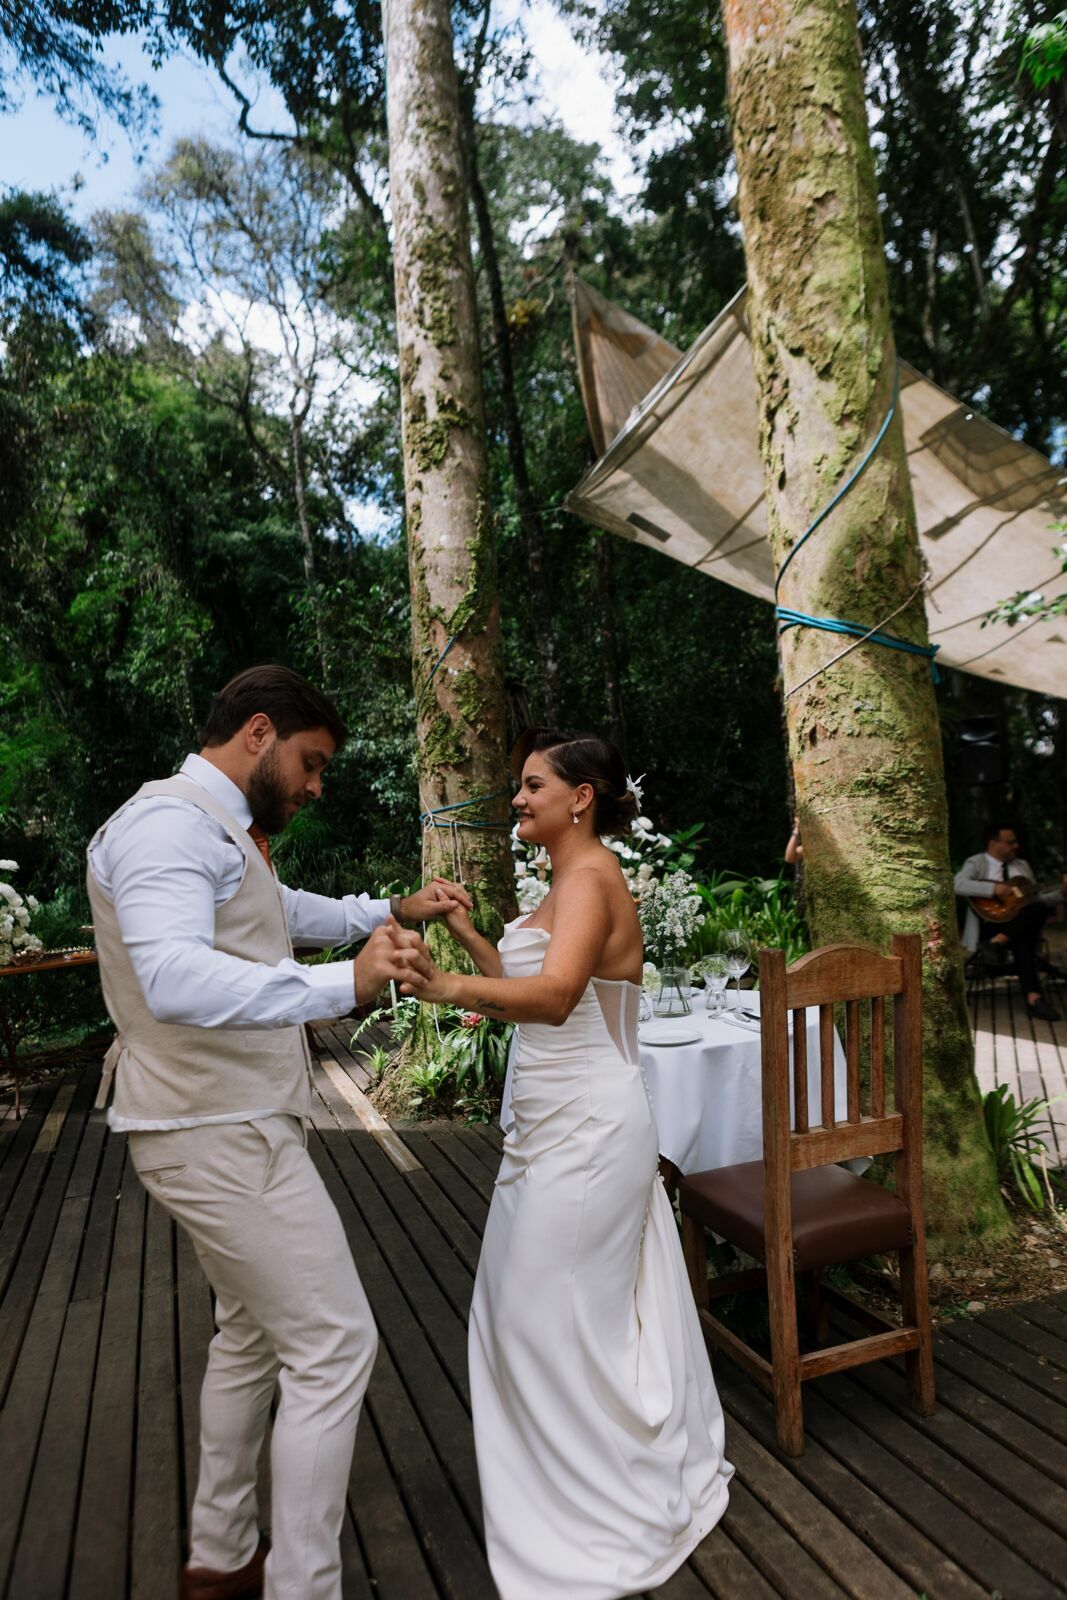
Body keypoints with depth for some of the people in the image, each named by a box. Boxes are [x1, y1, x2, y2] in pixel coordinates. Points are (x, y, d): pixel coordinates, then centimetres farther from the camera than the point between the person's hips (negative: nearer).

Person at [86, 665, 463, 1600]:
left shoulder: (221, 832, 14)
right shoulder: (171, 823, -19)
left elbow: (286, 911, 30)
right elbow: (175, 979, -36)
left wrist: (392, 913, 18)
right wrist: (344, 984, -46)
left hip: (228, 1126, 11)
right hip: (222, 1135, -11)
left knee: (255, 1332, 22)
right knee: (334, 1347, -3)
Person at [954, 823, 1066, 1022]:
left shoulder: (1023, 865, 22)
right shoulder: (976, 863, 1)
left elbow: (1035, 899, 24)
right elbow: (958, 884, -21)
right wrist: (993, 888, -26)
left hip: (1020, 922, 5)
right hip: (989, 923, -5)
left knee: (1040, 908, -29)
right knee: (1022, 939, -35)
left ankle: (998, 941, -37)